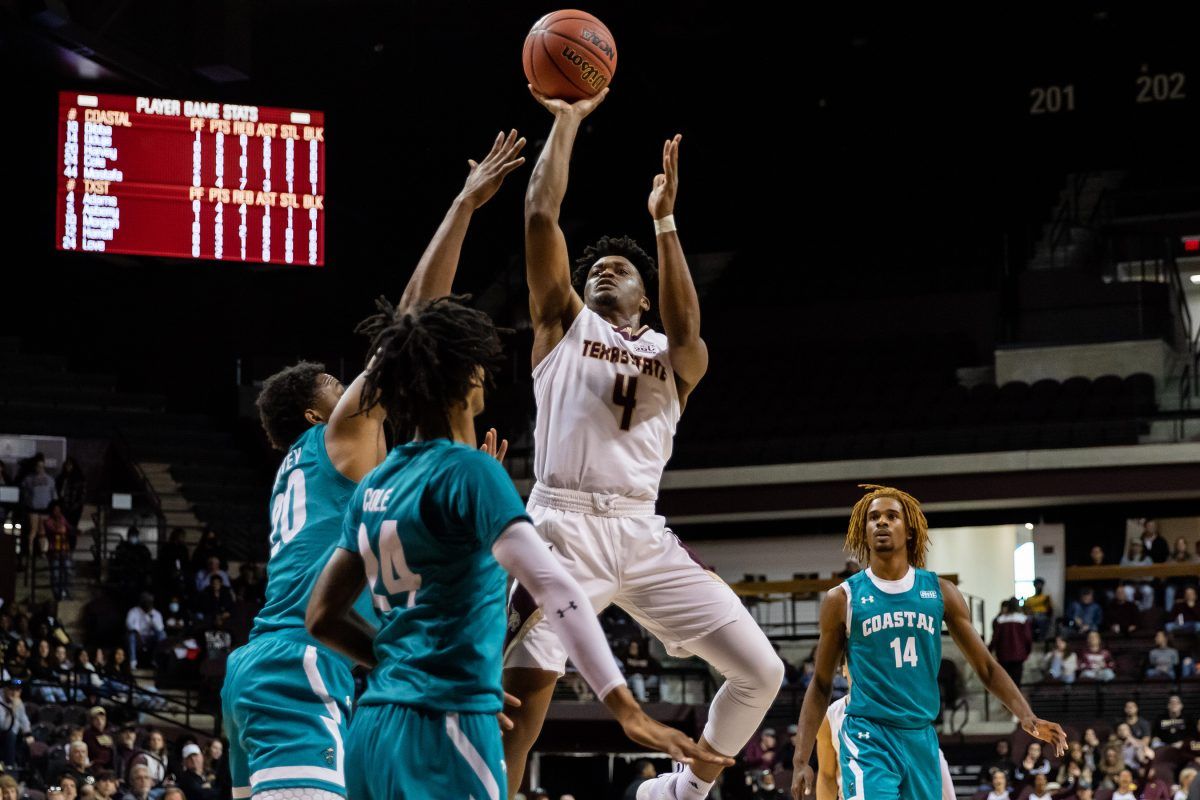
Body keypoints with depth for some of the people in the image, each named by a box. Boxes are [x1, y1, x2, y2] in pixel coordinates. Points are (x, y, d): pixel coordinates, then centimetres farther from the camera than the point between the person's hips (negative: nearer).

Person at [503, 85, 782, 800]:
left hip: (642, 534, 3)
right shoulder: (565, 325, 15)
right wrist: (567, 122, 6)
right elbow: (541, 218, 3)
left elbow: (686, 333, -9)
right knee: (526, 685, -24)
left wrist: (665, 222, -13)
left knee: (762, 671, 0)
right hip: (565, 527, -3)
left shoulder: (672, 359, 17)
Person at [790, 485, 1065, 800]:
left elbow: (986, 667, 9)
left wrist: (1026, 716, -7)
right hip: (868, 738, -4)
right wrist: (801, 760, -1)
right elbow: (821, 685, 6)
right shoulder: (843, 599, 0)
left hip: (921, 739, 4)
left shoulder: (940, 592, 6)